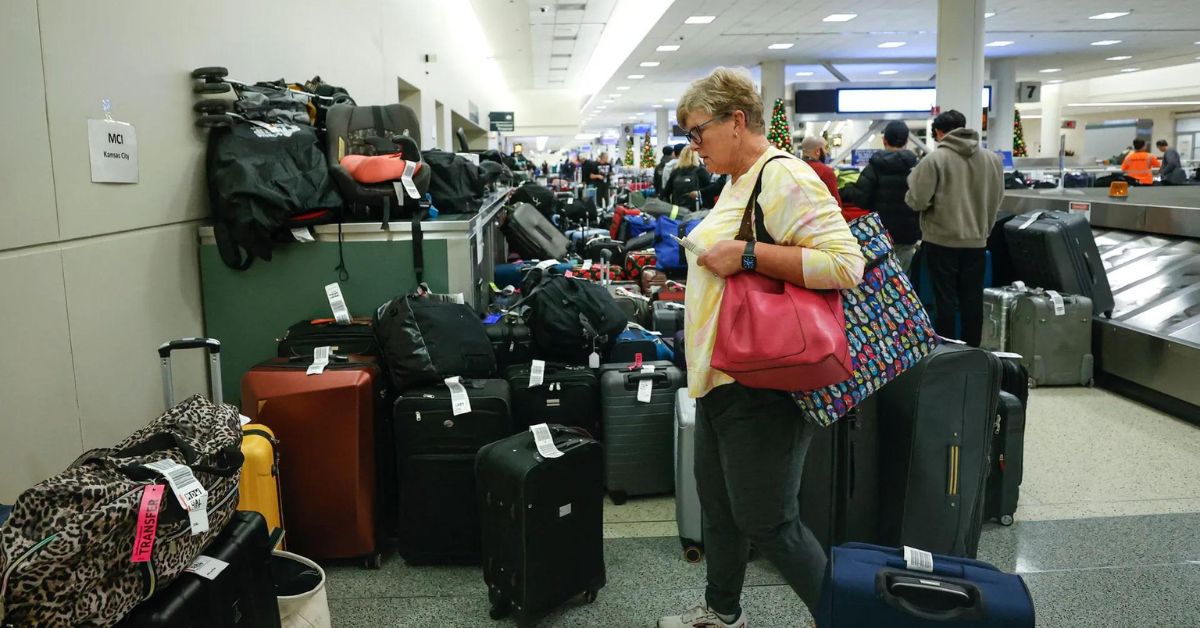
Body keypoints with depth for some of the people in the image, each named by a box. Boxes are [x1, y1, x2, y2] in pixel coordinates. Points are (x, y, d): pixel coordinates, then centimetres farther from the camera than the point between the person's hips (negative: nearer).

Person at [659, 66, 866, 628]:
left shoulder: (784, 178, -17)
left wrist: (747, 255, -27)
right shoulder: (738, 181, 14)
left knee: (766, 522, 0)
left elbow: (845, 264, -27)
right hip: (721, 374, 10)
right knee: (718, 503, 21)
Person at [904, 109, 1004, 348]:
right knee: (973, 299, 11)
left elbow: (917, 201, -14)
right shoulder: (993, 159, 3)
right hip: (976, 240, 4)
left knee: (946, 299, 3)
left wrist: (914, 179, 6)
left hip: (942, 240, -4)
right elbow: (996, 199, 11)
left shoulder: (934, 159, -13)